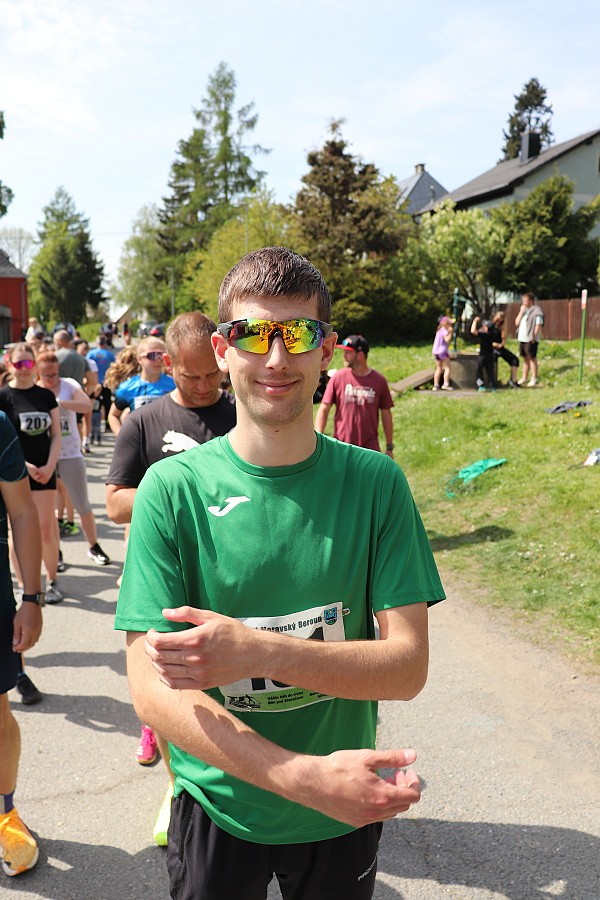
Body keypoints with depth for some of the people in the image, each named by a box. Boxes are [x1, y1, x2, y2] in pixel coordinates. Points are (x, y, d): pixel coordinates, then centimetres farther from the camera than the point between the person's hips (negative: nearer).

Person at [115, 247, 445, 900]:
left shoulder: (375, 483, -11)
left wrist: (263, 651, -29)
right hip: (215, 810, -1)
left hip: (344, 817, 2)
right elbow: (151, 688, -19)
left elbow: (408, 664, -14)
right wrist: (306, 777, -30)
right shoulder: (172, 489, -15)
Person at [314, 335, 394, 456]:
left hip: (369, 449, 0)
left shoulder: (379, 381, -1)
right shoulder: (338, 377, -3)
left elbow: (386, 414, 6)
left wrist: (389, 447, 7)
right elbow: (323, 410, -1)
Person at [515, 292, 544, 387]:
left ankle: (534, 379, 0)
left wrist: (534, 336, -18)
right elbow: (517, 322, 11)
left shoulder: (536, 310, -8)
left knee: (532, 358, -4)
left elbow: (538, 325, -13)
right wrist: (521, 312, 2)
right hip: (522, 338, 8)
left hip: (531, 339, -8)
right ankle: (524, 378, 21)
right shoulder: (524, 310, 16)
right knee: (525, 359, 14)